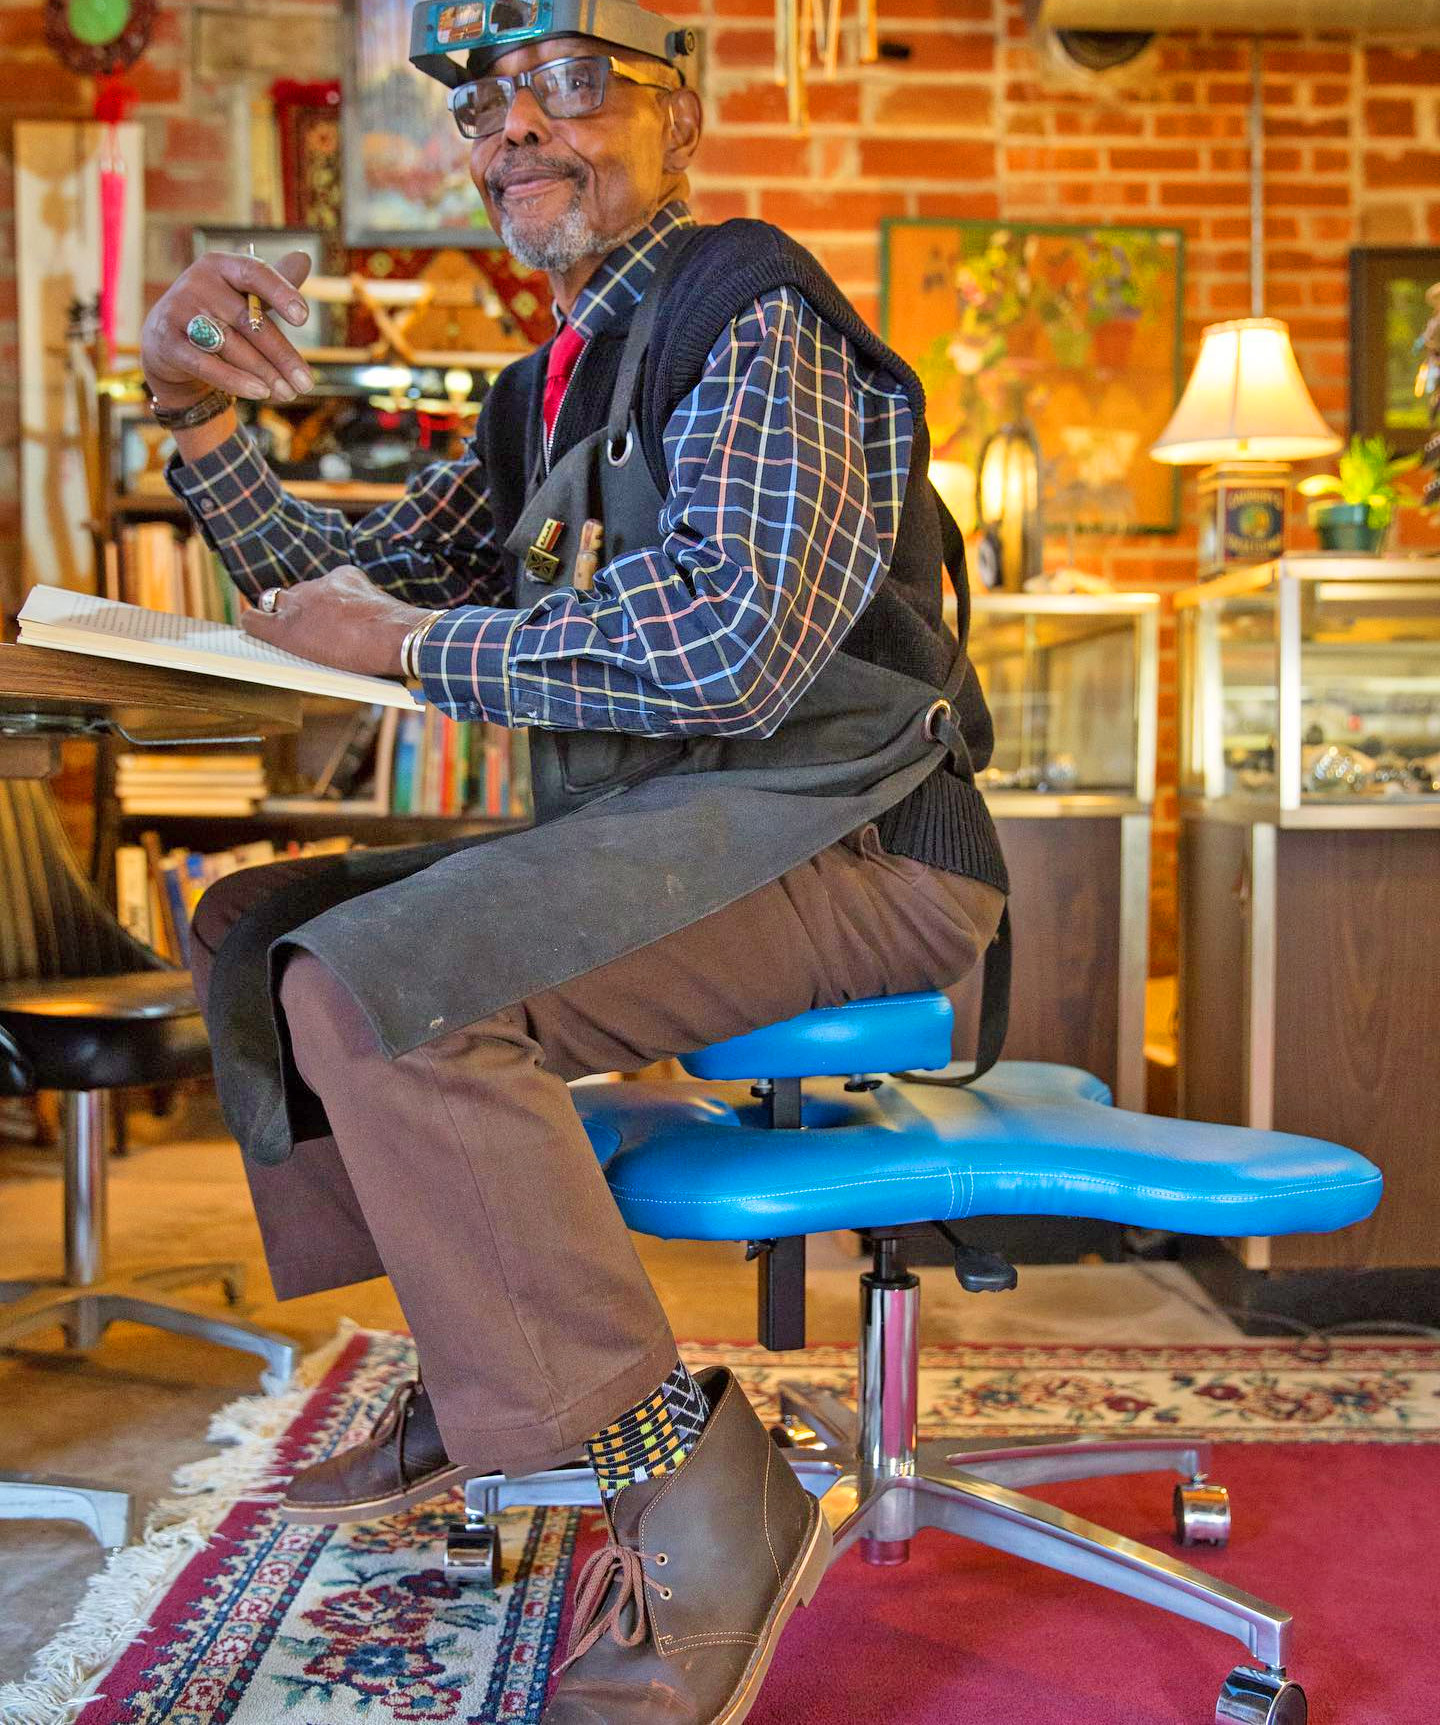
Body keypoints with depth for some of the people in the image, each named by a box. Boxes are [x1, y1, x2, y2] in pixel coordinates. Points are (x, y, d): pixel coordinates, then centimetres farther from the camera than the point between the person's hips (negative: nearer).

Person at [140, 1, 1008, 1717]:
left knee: (377, 984, -27)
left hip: (845, 847, -9)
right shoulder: (551, 388, 19)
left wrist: (419, 648, -11)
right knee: (255, 926, 9)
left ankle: (696, 1490, -19)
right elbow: (364, 590, 21)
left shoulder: (749, 304, -8)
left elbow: (737, 646, -21)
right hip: (660, 831, 9)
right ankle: (484, 1372, 8)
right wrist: (200, 418, 6)